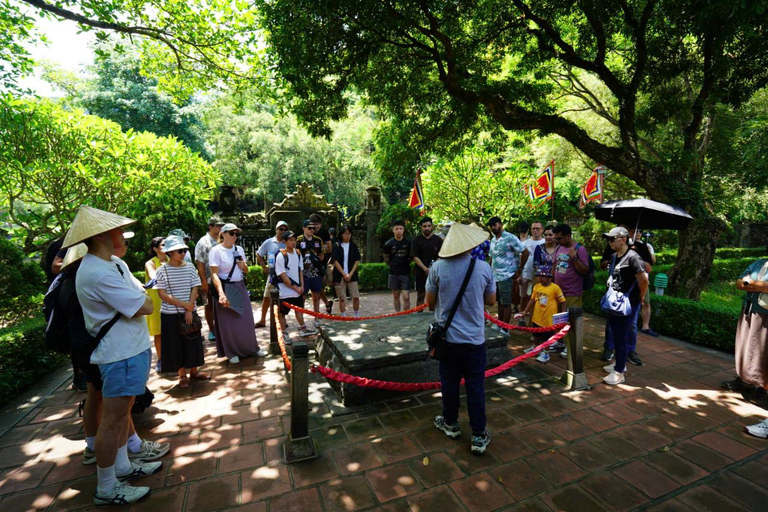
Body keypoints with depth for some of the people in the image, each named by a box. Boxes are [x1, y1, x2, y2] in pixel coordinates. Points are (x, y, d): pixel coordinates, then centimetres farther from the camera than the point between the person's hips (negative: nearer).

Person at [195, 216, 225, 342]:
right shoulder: (203, 242, -7)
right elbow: (199, 263, -9)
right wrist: (204, 282, -13)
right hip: (209, 281, -3)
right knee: (209, 306, 9)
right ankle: (211, 330, 22)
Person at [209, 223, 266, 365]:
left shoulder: (239, 249, 7)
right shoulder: (216, 251, -11)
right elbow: (214, 274, -19)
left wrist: (244, 266, -7)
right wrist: (221, 293, -31)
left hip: (240, 288, 5)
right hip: (226, 289, -5)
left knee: (246, 320, 10)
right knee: (228, 323, 5)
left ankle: (252, 348, 24)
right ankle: (231, 353, 21)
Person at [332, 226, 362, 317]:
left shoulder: (354, 246, 4)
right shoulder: (337, 246, -1)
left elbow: (357, 261, 2)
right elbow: (335, 262, -6)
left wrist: (350, 274, -8)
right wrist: (344, 274, -11)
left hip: (352, 275, 2)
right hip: (339, 276, -1)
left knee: (356, 297, 1)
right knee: (342, 298, 4)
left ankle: (357, 316, 17)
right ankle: (343, 317, 15)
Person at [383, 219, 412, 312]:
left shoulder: (409, 242, -6)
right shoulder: (389, 244, -4)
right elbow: (386, 258, 11)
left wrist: (407, 263, 5)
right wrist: (393, 265, 9)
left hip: (405, 273, -1)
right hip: (394, 273, 2)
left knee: (406, 297, -7)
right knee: (396, 296, 12)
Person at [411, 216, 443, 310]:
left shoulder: (438, 240, 4)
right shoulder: (416, 239, 1)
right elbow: (415, 257, -6)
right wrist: (425, 268, -18)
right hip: (420, 272, -1)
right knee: (420, 296, 7)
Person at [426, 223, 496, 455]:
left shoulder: (438, 267, -13)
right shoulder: (484, 267, -10)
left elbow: (430, 301, -4)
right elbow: (491, 301, 3)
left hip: (448, 336, 0)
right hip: (474, 337, 0)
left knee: (450, 382, 17)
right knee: (475, 386, 11)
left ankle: (451, 424, 36)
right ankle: (479, 437, 21)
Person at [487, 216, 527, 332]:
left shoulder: (510, 238, -12)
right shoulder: (493, 240, 12)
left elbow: (525, 252, -13)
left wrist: (518, 270, -10)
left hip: (506, 276, -7)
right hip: (495, 276, 7)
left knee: (506, 303, 1)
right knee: (499, 302, 17)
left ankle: (505, 329, 9)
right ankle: (499, 324, 29)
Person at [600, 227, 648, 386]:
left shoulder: (632, 257, -17)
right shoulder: (614, 257, 10)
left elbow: (644, 280, -21)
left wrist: (640, 298, -9)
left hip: (627, 304, -8)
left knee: (622, 337, -2)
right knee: (616, 335, 18)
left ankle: (619, 372, 7)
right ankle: (619, 363, 33)